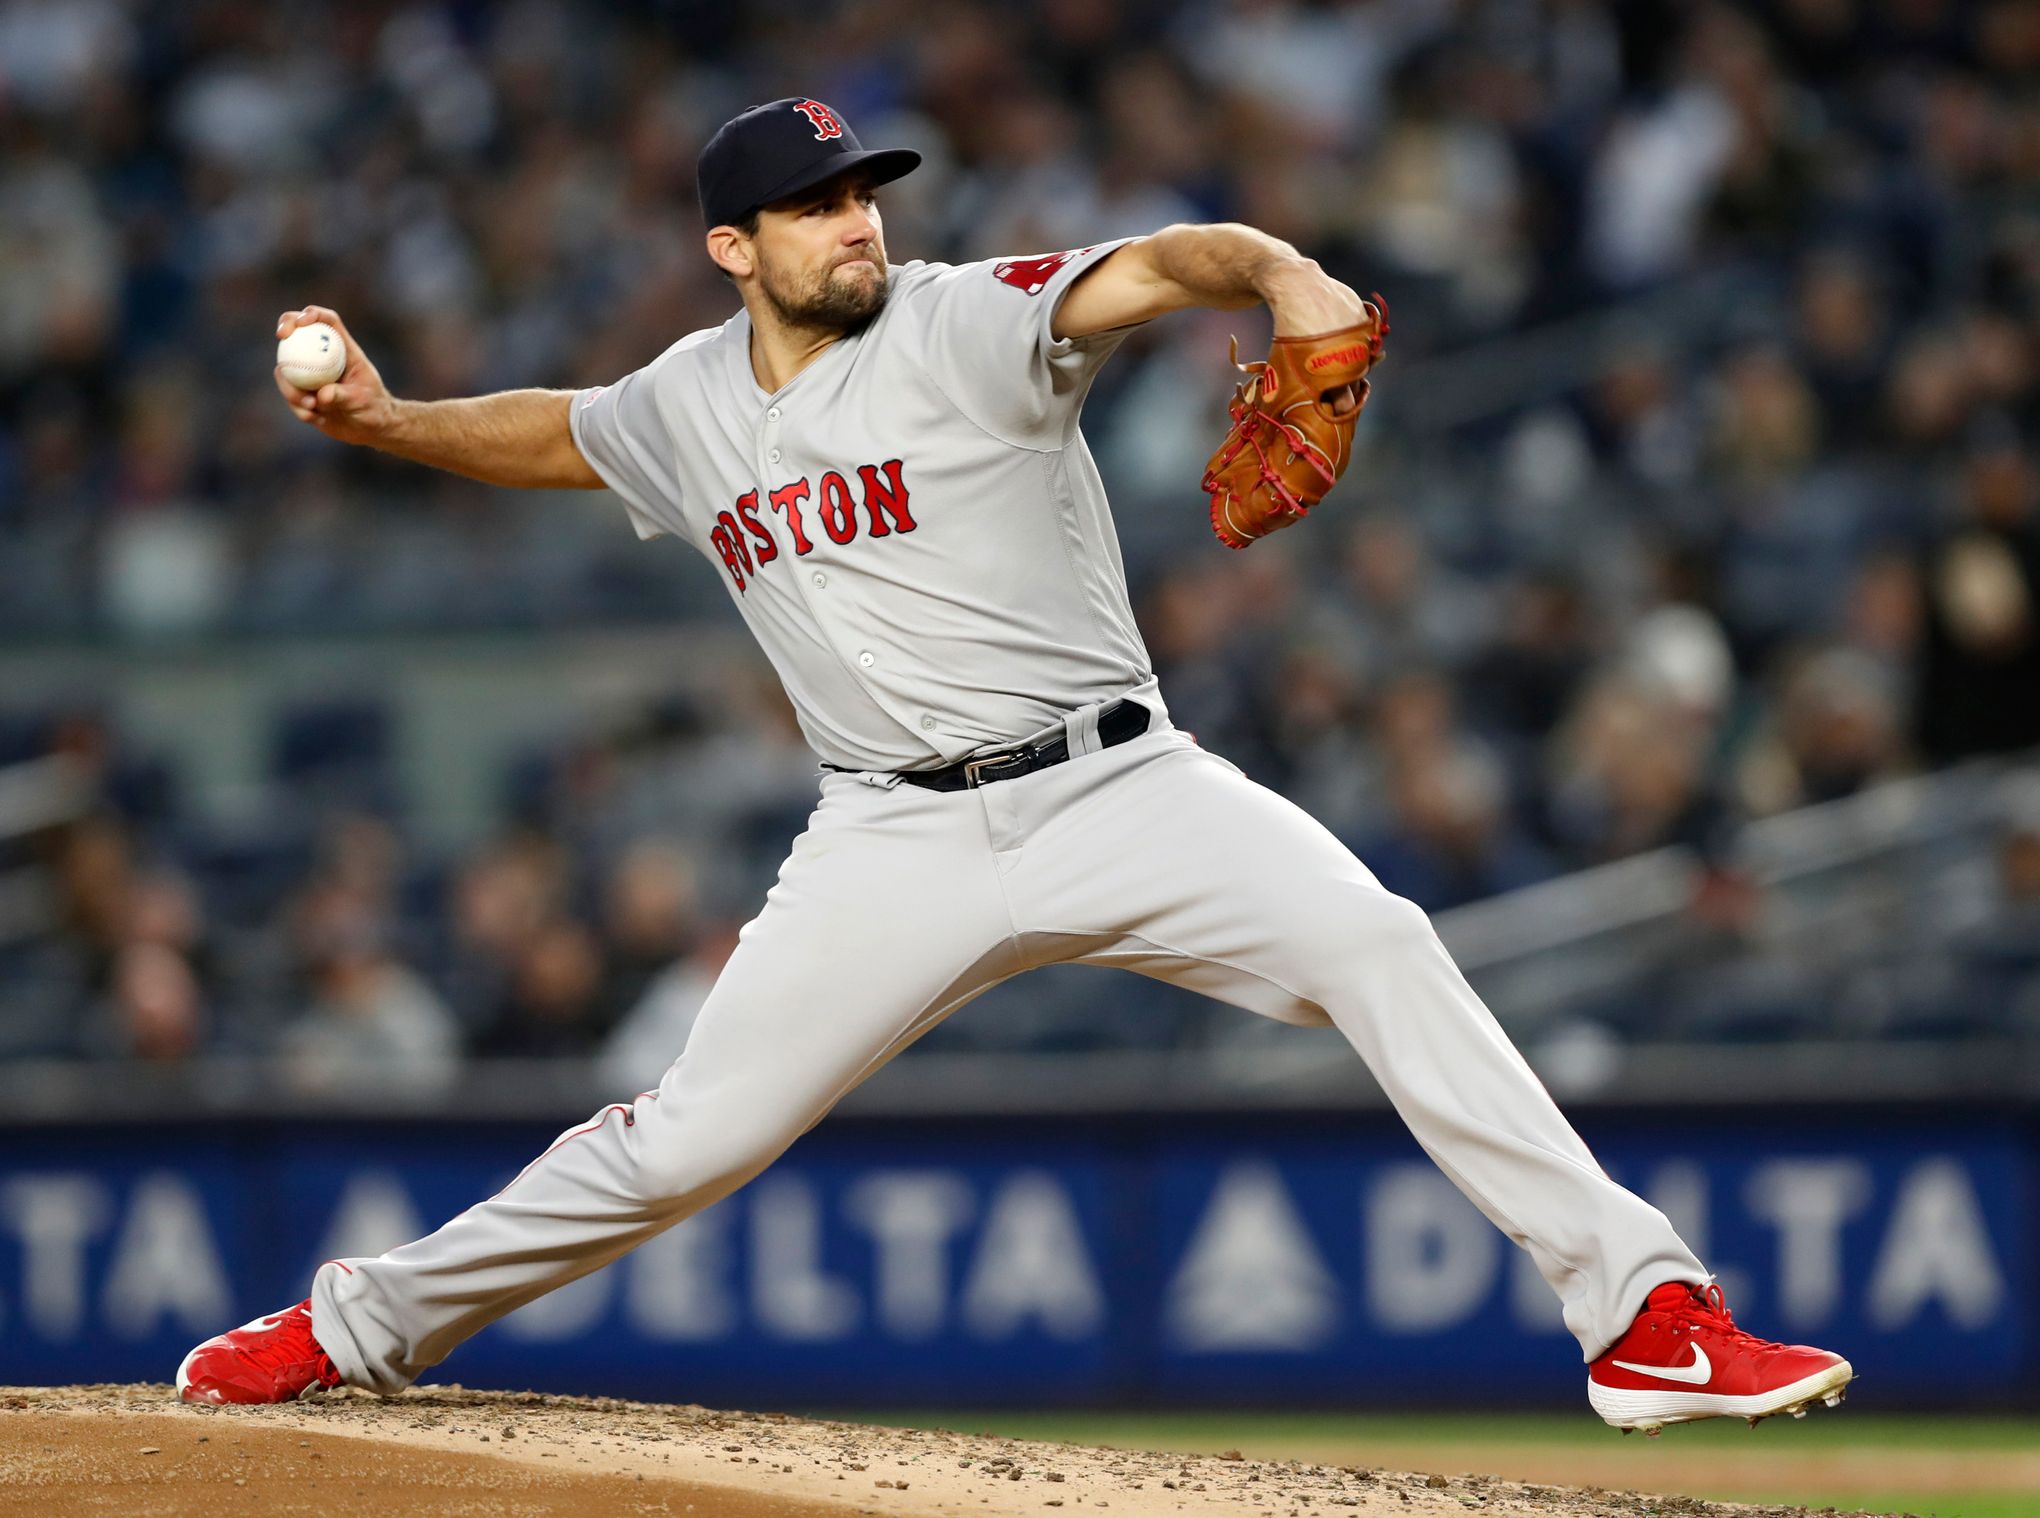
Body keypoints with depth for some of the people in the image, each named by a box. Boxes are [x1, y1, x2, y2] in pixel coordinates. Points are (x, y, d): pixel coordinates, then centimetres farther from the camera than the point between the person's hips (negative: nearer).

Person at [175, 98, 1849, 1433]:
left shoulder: (969, 324, -6)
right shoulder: (692, 408, 9)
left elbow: (1169, 265, -22)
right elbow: (553, 435, 29)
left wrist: (1287, 275, -45)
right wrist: (386, 420, 11)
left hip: (1117, 788, -3)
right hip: (900, 843, 3)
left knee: (1376, 944, -24)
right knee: (691, 1138, 0)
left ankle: (1643, 1310, -25)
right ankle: (367, 1323, 20)